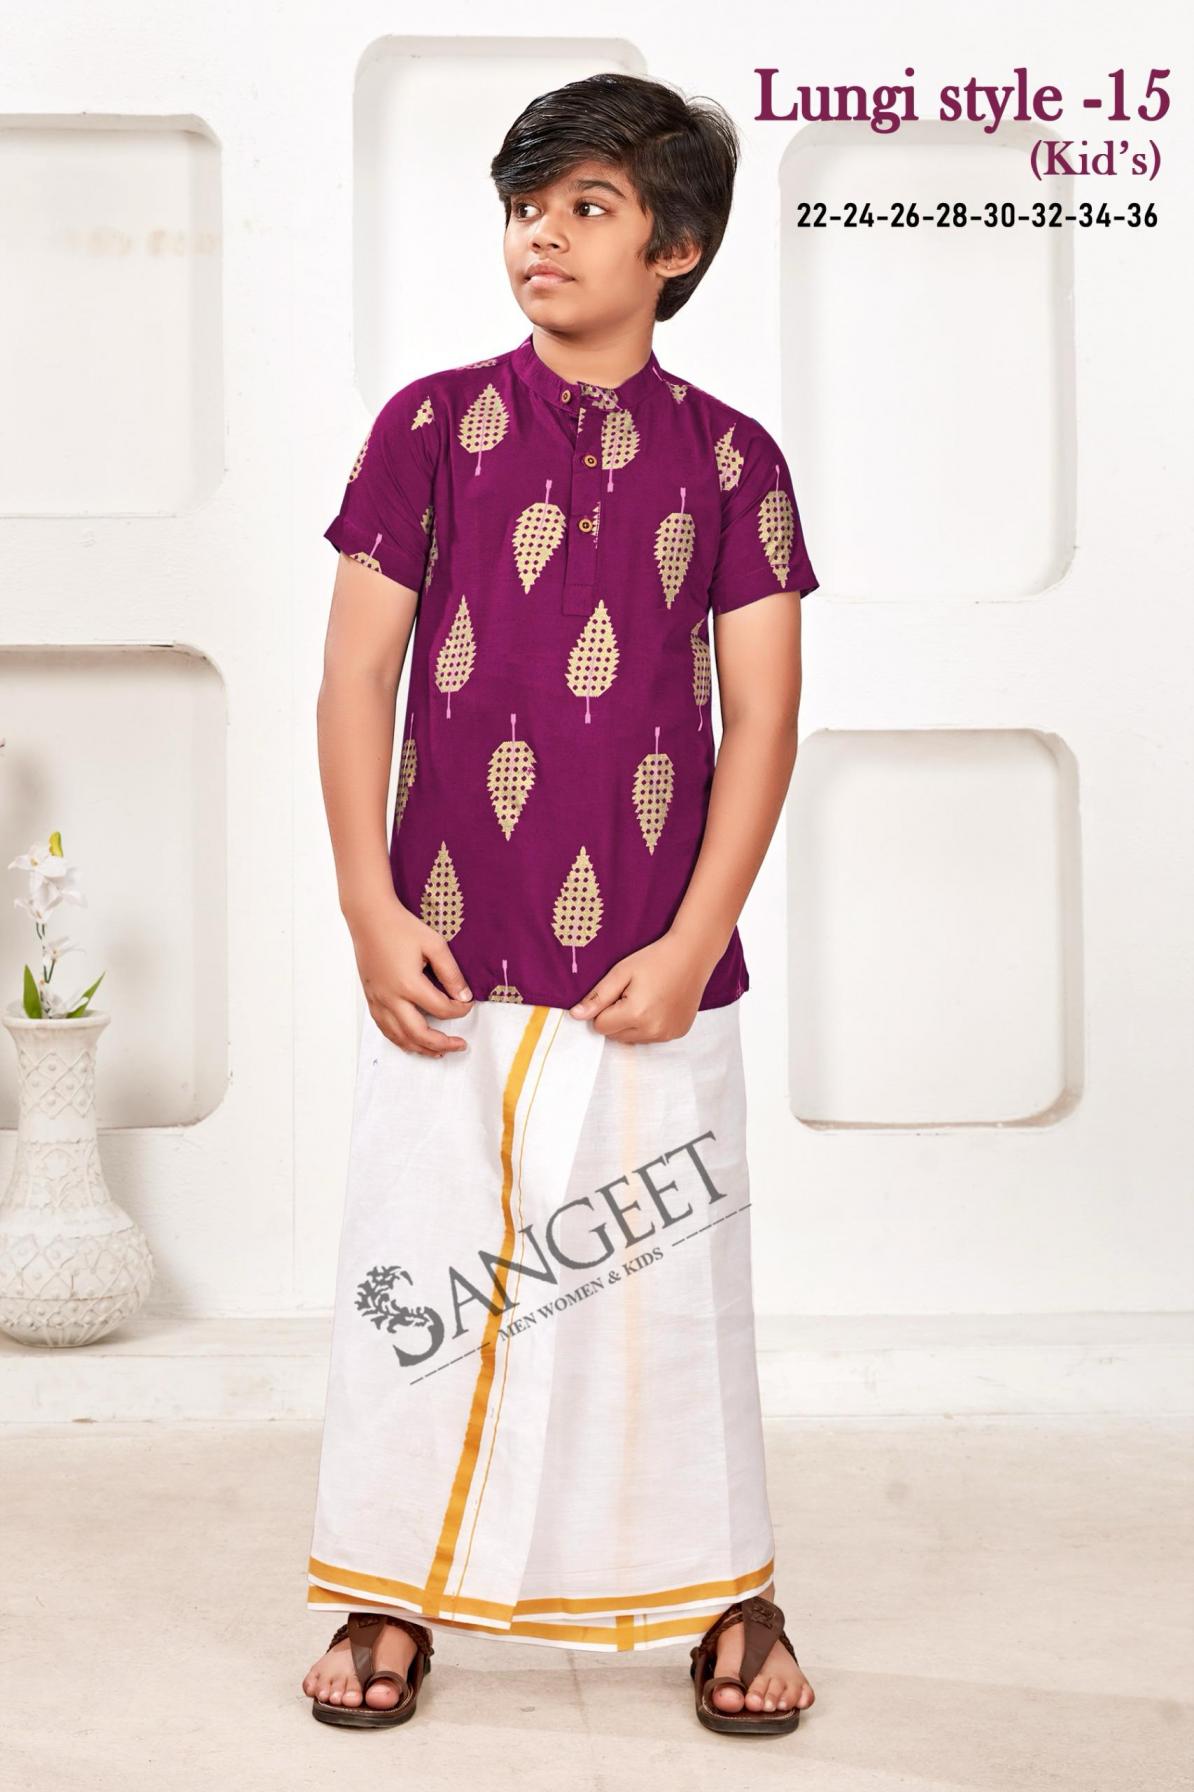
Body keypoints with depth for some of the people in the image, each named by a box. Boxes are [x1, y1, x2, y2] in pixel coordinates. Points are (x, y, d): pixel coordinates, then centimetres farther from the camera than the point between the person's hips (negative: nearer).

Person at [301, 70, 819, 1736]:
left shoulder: (729, 458, 3)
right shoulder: (434, 425, 3)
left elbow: (764, 716, 0)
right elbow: (356, 675, 2)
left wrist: (691, 944, -8)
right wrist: (370, 909, -6)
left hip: (652, 969, 0)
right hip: (447, 954, 0)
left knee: (676, 1278, 8)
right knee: (421, 1267, 7)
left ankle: (728, 1597, 22)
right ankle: (394, 1592, 22)